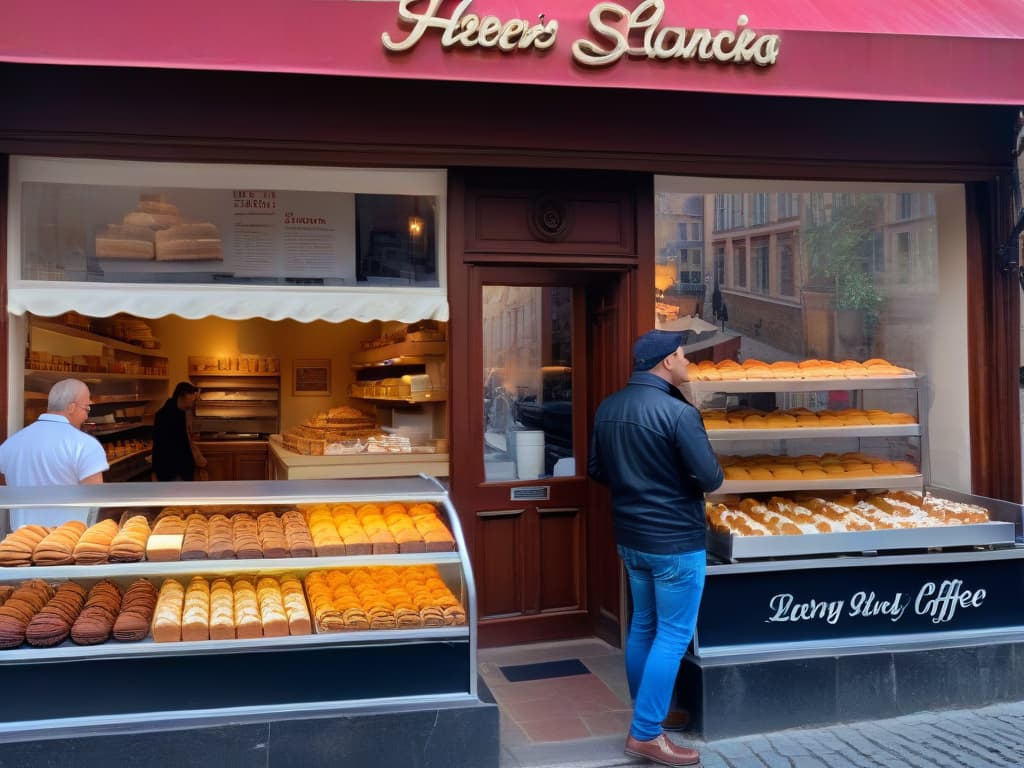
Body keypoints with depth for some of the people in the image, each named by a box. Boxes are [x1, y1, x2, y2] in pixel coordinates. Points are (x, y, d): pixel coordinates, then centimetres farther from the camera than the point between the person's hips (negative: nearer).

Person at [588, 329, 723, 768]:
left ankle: (647, 715, 32)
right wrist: (683, 481, 1)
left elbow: (597, 470, 11)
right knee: (673, 636, 2)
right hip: (676, 541, -8)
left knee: (642, 627, 19)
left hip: (630, 538, 8)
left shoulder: (608, 408, 2)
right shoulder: (678, 412, -20)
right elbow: (711, 478, -19)